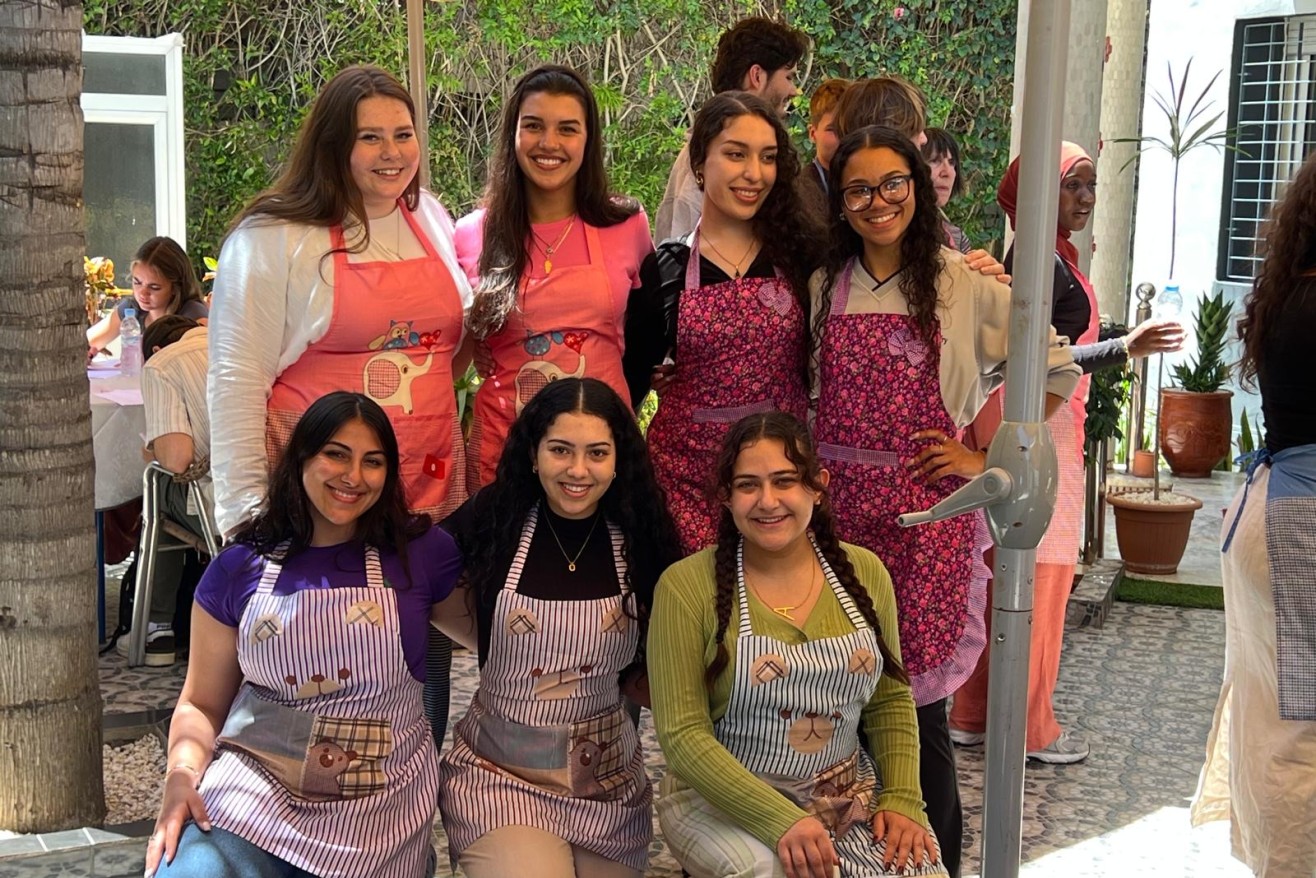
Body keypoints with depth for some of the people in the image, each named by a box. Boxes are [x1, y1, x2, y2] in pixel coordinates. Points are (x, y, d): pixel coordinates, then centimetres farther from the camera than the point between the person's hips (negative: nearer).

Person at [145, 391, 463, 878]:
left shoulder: (421, 552, 1)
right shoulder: (239, 568, 5)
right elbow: (201, 704, 9)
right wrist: (183, 773, -9)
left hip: (376, 810, 1)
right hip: (251, 786, 0)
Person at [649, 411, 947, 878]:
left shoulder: (863, 571, 1)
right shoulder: (687, 585, -12)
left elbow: (890, 701, 10)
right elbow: (682, 733, -14)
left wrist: (902, 800, -6)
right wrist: (780, 821, -24)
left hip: (850, 798, 4)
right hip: (723, 800, -4)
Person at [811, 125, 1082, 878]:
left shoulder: (965, 284, -1)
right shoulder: (822, 285, 8)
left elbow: (1058, 369, 2)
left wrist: (988, 457, -3)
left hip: (928, 510, -3)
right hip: (838, 503, 3)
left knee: (915, 700, -2)